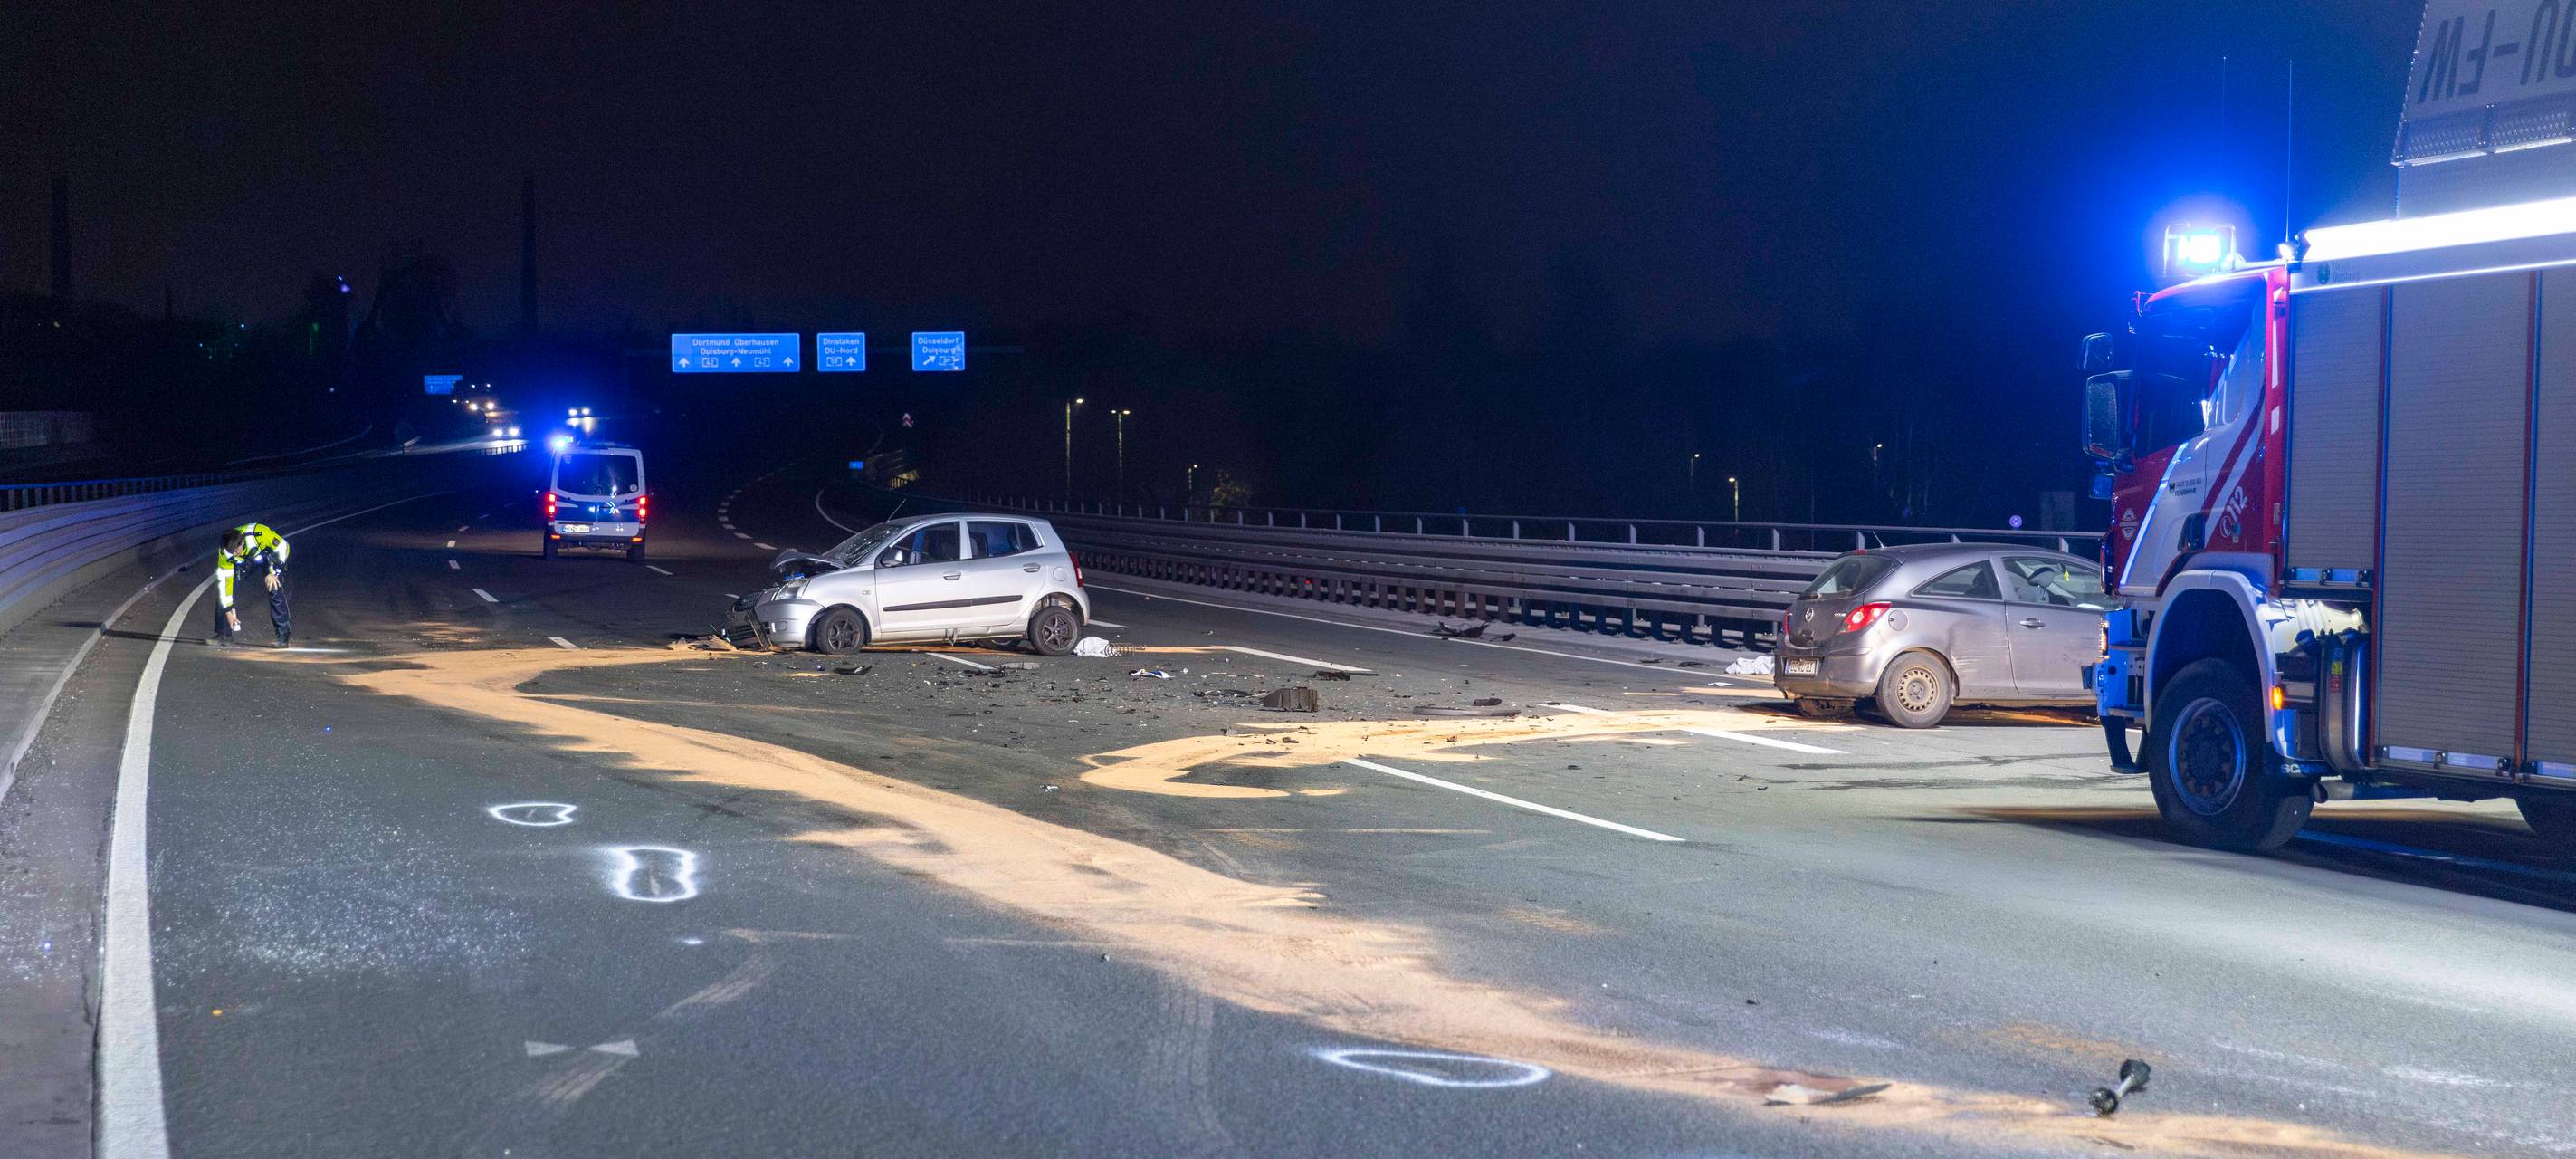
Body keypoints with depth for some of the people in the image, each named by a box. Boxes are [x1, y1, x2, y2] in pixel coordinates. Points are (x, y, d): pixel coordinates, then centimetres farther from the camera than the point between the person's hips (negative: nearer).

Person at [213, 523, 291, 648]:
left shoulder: (259, 533, -40)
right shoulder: (225, 553, -30)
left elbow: (282, 546, -25)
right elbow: (224, 580, -24)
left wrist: (273, 572, -26)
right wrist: (228, 611, -23)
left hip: (267, 557, -3)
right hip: (242, 563, 3)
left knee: (275, 591, -21)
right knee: (222, 594, -11)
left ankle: (283, 636, -13)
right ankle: (223, 635, -2)